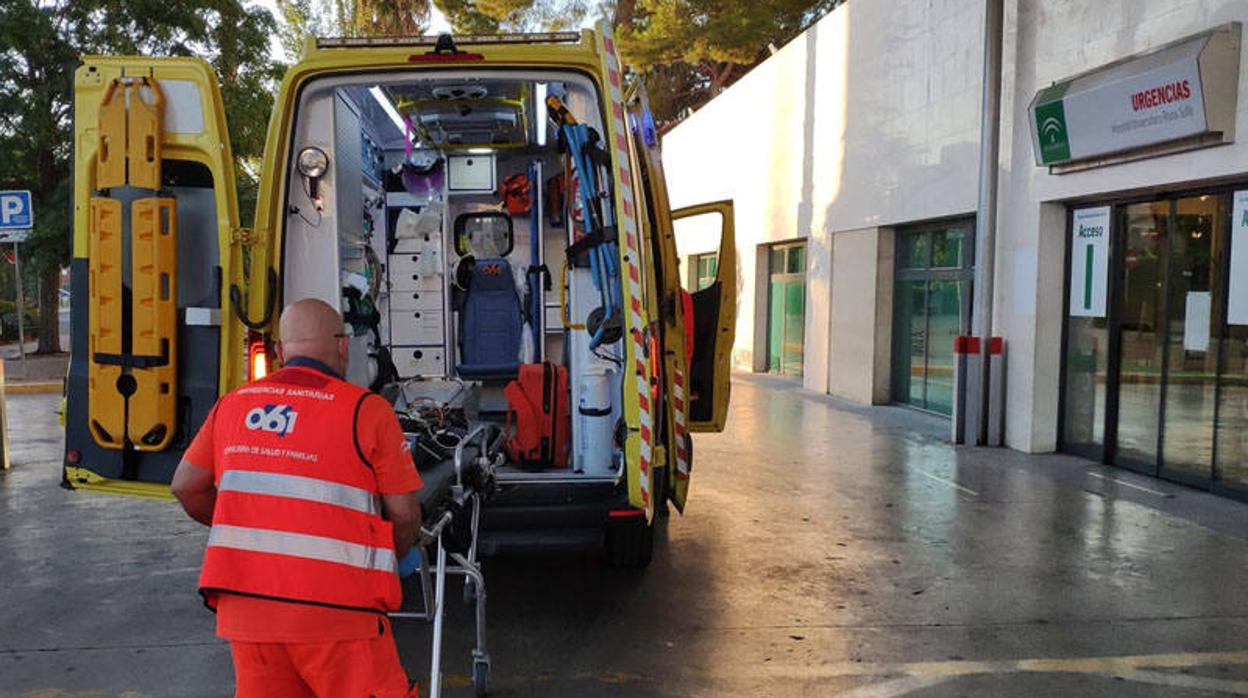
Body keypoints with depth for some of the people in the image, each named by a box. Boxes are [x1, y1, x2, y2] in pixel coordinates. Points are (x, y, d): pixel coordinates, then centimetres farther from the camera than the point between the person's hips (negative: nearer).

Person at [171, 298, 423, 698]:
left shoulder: (233, 404, 9)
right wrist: (388, 562, 16)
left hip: (245, 603, 5)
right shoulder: (367, 410, -5)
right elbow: (404, 514, -3)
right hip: (333, 610, -5)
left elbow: (186, 487, 16)